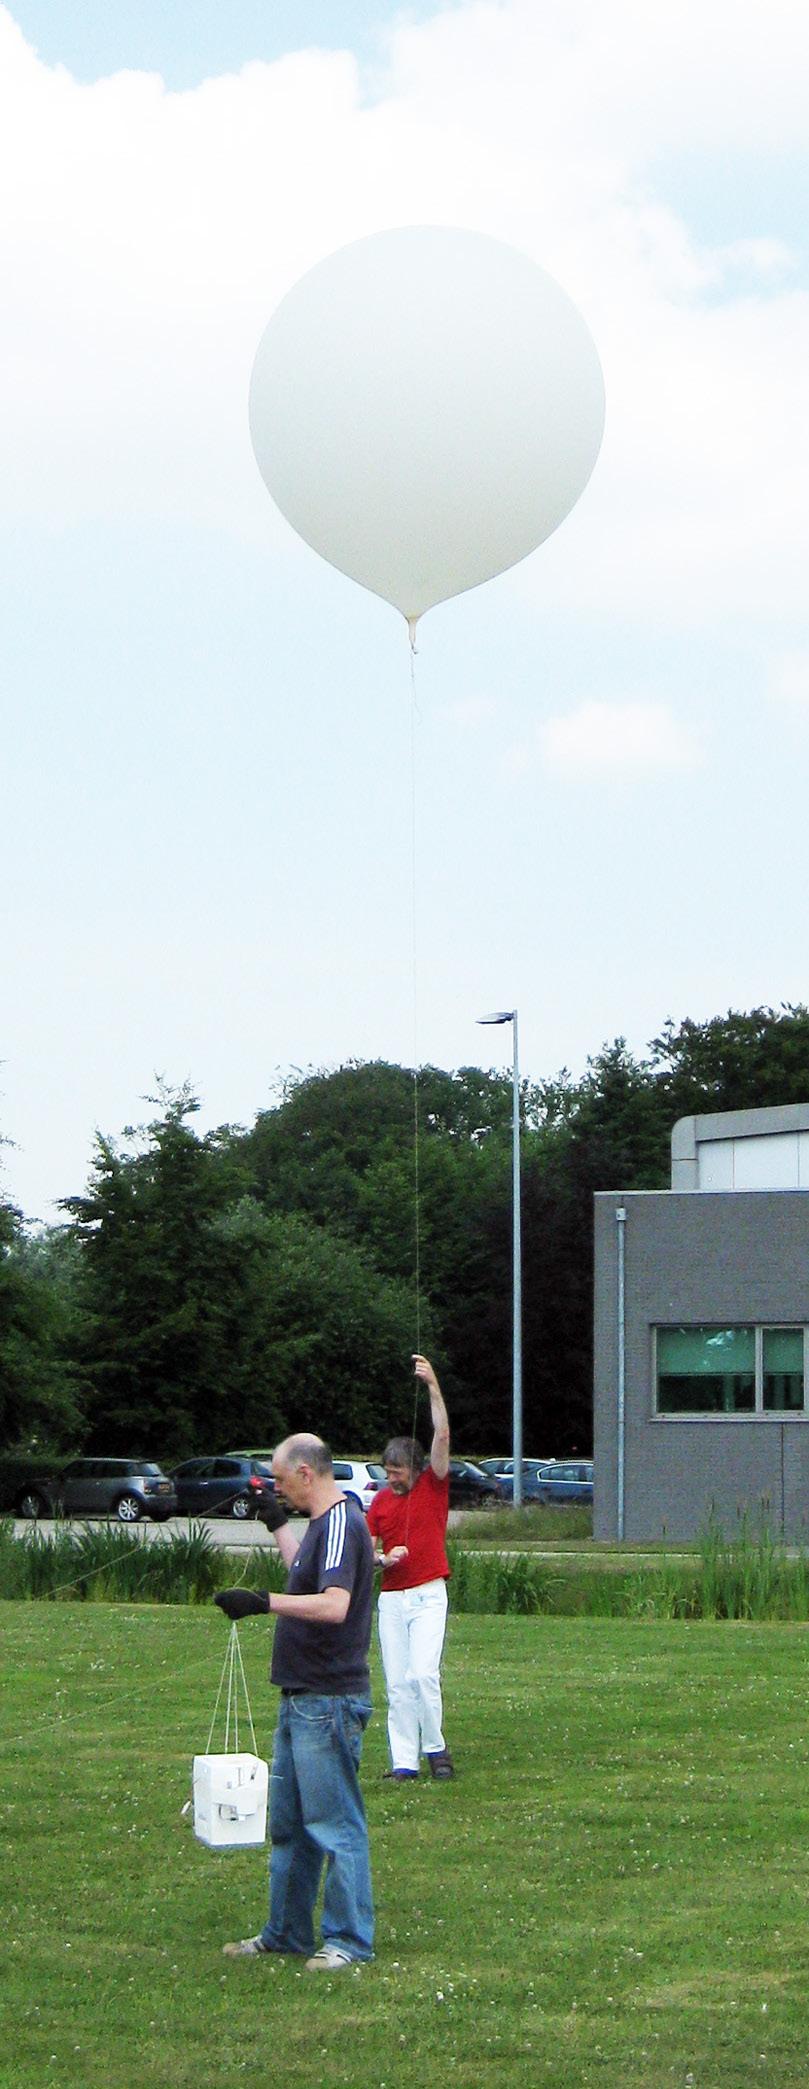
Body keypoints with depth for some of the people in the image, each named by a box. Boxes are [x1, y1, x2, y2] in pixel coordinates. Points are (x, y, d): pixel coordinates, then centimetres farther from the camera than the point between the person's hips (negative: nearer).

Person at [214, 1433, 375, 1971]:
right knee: (288, 1822, 16)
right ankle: (287, 1932, 25)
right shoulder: (323, 1524, 15)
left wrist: (263, 1602, -32)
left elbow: (334, 1604, -30)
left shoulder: (342, 1525, -17)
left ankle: (350, 1940, 1)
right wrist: (278, 1524, 41)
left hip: (330, 1702, -11)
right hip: (301, 1699, 11)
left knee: (335, 1824, -5)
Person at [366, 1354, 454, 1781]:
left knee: (424, 1673, -16)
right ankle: (404, 1762, 2)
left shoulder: (434, 1485, 1)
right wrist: (384, 1558, -9)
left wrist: (433, 1386, -17)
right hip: (391, 1598, 4)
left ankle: (435, 1749, 0)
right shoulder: (380, 1500, 10)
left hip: (428, 1594, -4)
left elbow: (442, 1436, -11)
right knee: (396, 1684, 1)